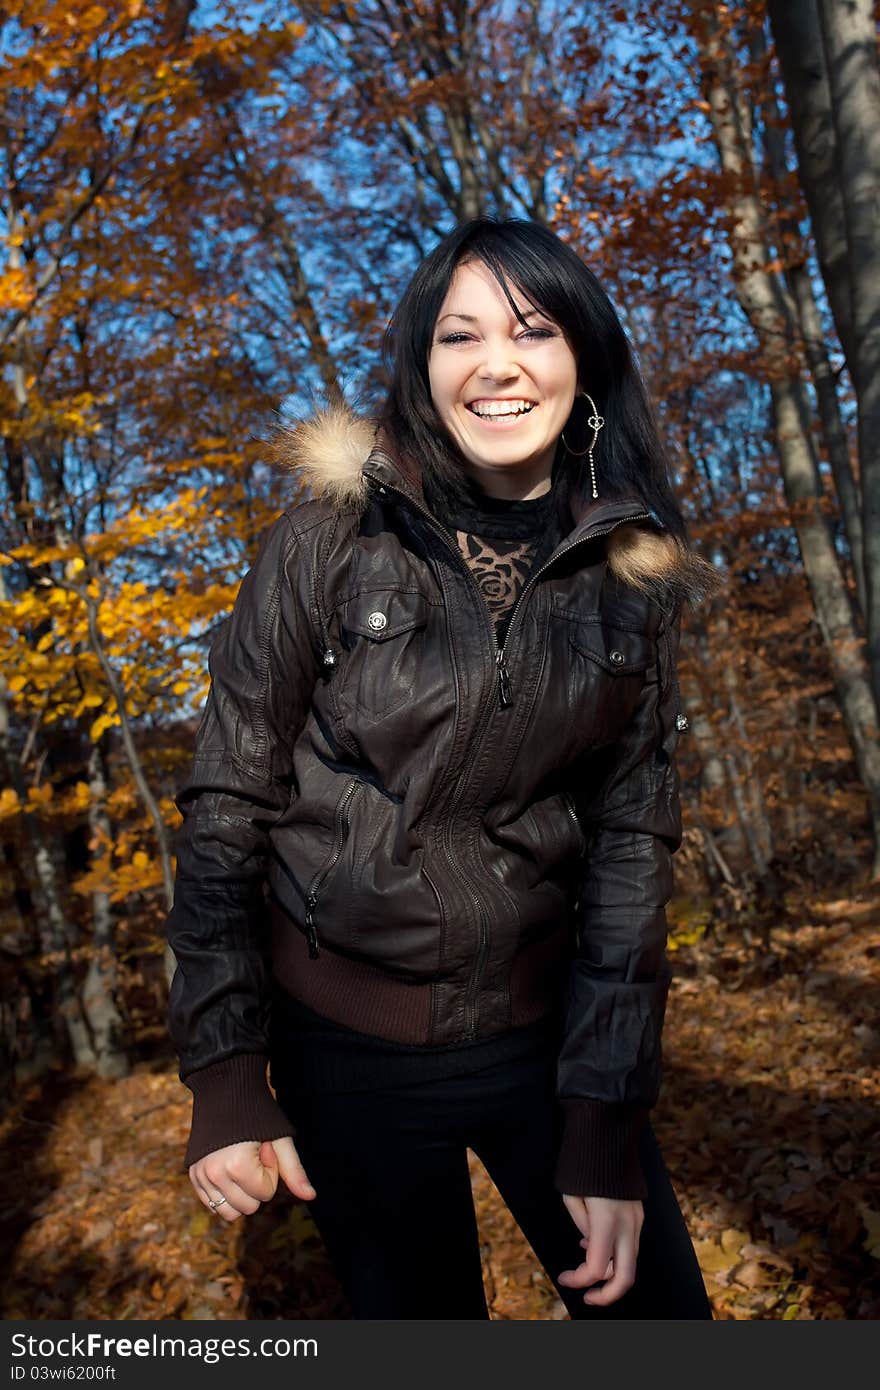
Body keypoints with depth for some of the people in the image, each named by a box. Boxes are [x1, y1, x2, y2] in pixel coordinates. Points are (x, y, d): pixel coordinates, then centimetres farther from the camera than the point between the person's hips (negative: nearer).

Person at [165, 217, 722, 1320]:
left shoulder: (633, 575, -3)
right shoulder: (330, 536, -10)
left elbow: (632, 838, -3)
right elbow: (227, 805, -8)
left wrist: (607, 1123, -6)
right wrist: (224, 1078, -11)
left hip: (544, 1027, 2)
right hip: (346, 1042, -2)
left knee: (655, 1307, 12)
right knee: (417, 1310, 16)